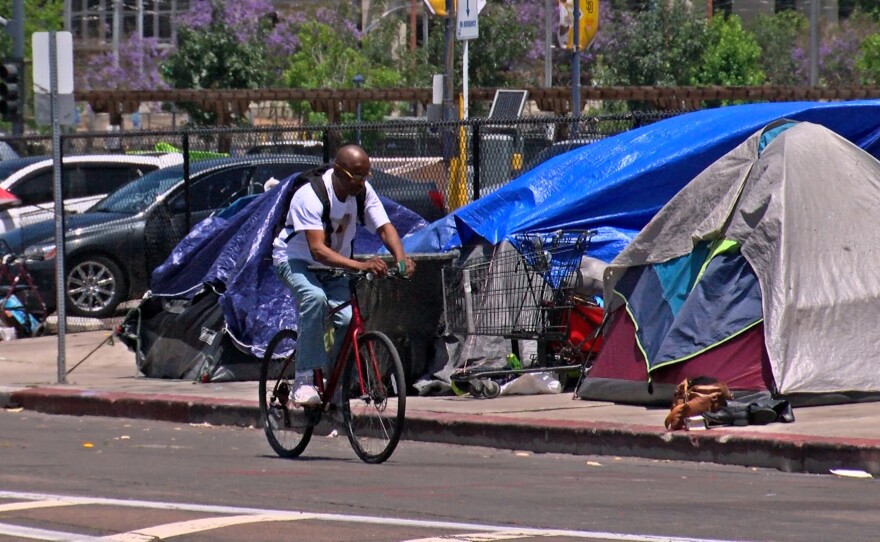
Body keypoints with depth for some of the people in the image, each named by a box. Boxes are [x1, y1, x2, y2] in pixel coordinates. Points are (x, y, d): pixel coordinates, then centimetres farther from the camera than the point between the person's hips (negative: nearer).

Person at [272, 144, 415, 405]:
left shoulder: (363, 191, -12)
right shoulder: (310, 197, -30)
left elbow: (384, 227, -15)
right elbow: (317, 250, -39)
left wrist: (400, 259, -36)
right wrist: (360, 265, -52)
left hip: (333, 267, 5)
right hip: (295, 260, -5)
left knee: (348, 319, -19)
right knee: (315, 298, -37)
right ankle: (303, 381, -32)